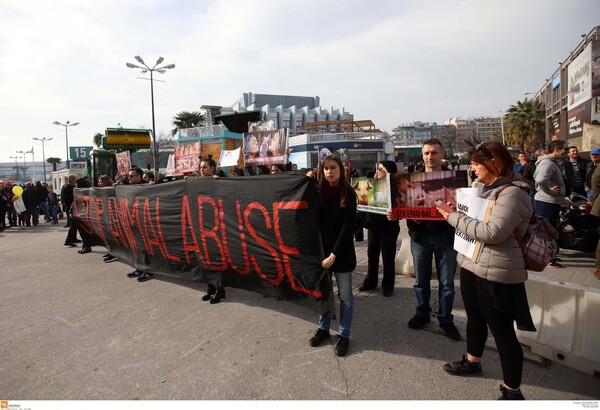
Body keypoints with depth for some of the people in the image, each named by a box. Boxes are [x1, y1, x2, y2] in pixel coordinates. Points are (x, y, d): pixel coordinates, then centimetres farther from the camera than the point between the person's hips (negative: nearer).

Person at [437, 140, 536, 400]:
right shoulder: (486, 188, 11)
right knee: (475, 318, 24)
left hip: (495, 272, -9)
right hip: (471, 264, 9)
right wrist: (453, 212, 4)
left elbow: (493, 232, -27)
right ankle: (472, 362, 45)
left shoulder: (512, 193, -17)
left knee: (502, 331, 4)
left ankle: (512, 391, 21)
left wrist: (455, 218, -19)